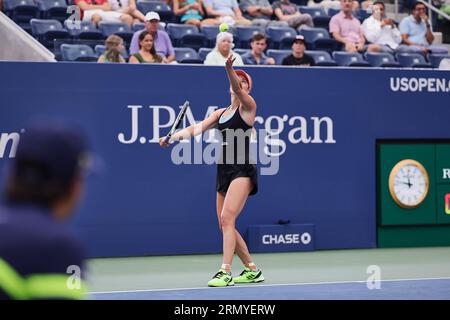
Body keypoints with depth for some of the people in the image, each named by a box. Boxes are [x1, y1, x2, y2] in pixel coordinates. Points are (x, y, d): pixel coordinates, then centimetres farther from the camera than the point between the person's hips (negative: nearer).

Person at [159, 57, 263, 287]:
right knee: (225, 226, 9)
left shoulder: (248, 107, 1)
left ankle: (225, 273, -24)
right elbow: (196, 128, 10)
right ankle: (252, 270, 23)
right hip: (223, 173, 8)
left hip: (242, 171, -8)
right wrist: (172, 137, -7)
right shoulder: (220, 113, 19)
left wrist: (230, 69, -38)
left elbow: (238, 90, -19)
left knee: (227, 218, -21)